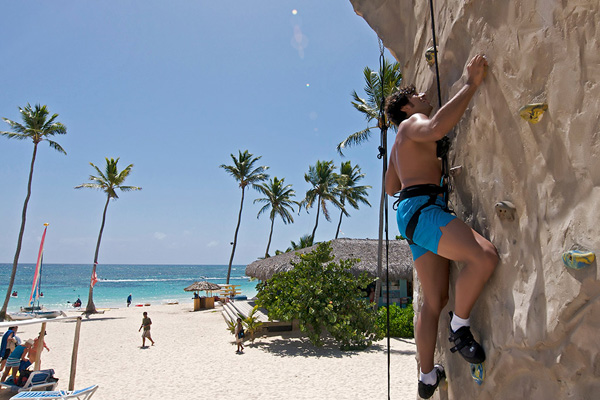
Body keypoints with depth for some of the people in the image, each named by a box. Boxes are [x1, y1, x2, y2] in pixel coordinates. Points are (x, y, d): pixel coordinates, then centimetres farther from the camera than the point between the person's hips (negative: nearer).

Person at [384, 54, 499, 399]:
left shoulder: (401, 144, 31)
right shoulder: (412, 124, 1)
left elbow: (390, 187, 39)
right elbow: (436, 127, -25)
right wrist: (472, 84, -18)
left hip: (417, 213, 10)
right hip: (421, 208, -10)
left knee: (435, 300, 11)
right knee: (485, 256, -28)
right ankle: (460, 326, -9)